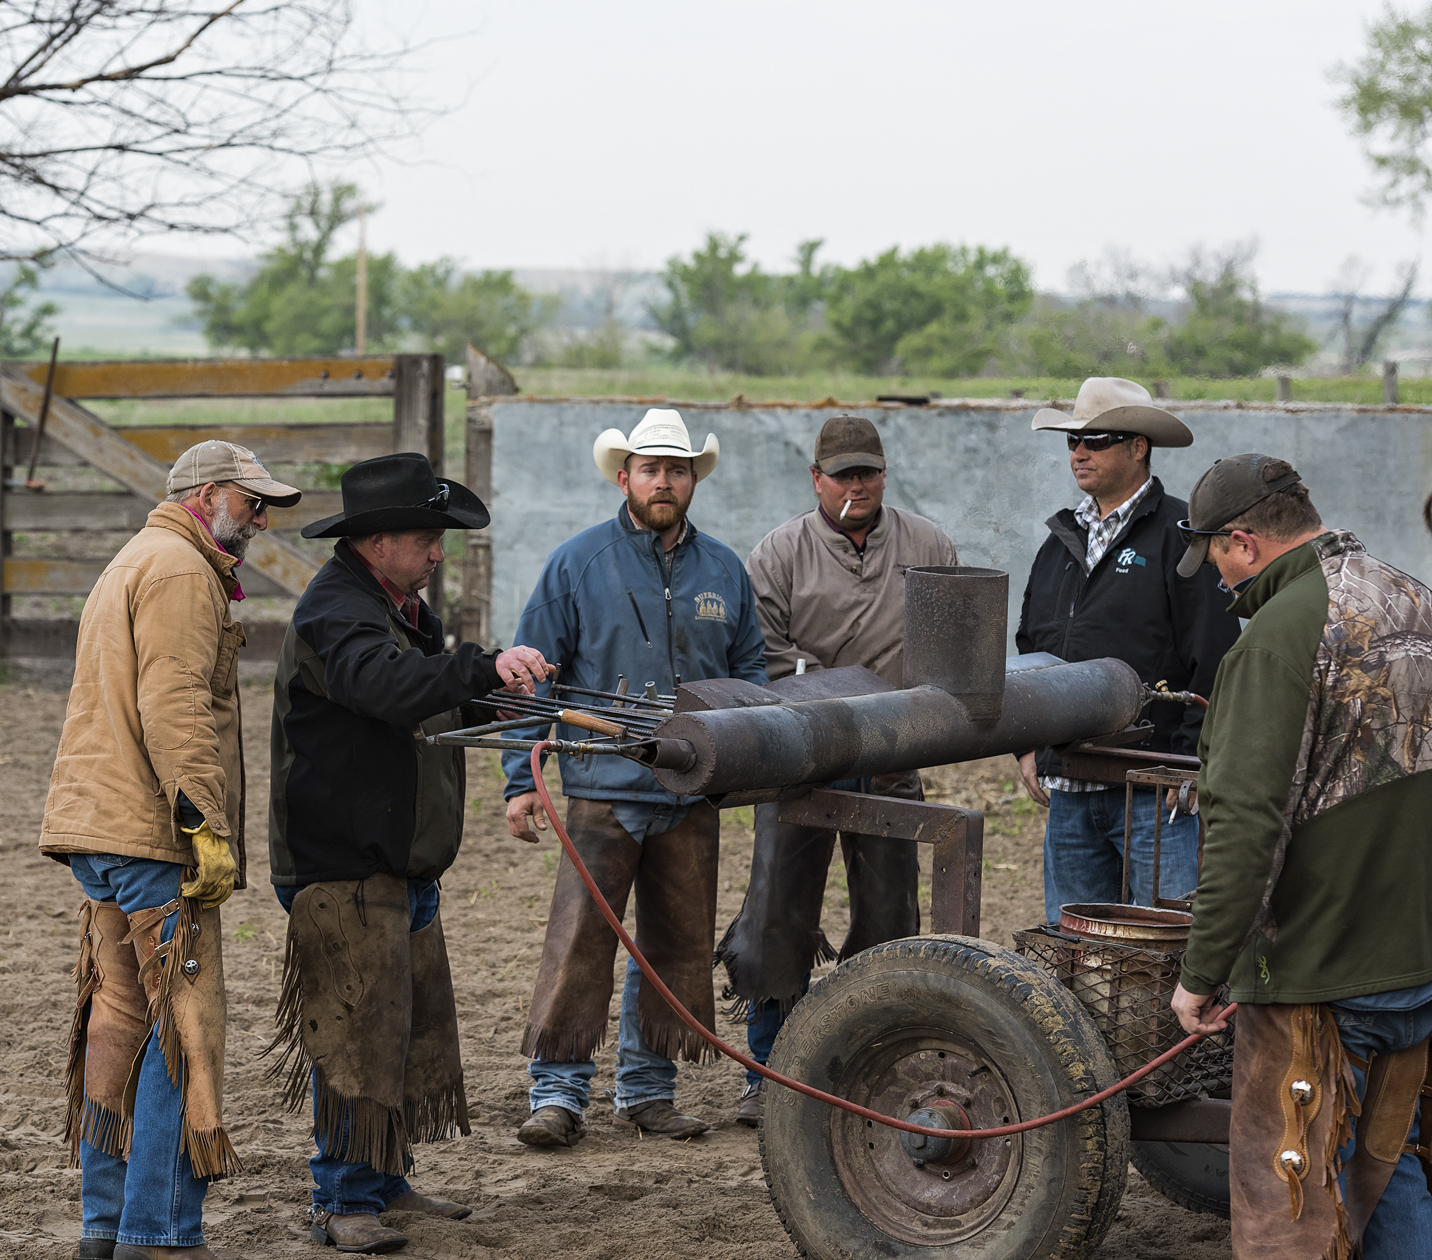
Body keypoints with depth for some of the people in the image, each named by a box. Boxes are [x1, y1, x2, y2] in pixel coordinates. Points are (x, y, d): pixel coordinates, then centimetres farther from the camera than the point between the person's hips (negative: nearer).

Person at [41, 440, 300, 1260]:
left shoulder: (133, 565, 25)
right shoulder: (181, 573, -9)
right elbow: (175, 709, -20)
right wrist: (209, 827, -22)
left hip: (100, 828, 11)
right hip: (153, 836, -11)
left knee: (121, 1020, 12)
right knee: (187, 1026, -9)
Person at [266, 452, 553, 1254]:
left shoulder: (402, 609, 15)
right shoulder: (333, 615, -17)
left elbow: (436, 706, 27)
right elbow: (391, 686, -37)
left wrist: (499, 701, 11)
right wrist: (483, 668, -50)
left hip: (403, 866, 10)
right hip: (344, 868, -10)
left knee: (418, 1027, 15)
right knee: (358, 1032, -7)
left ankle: (387, 1182, 26)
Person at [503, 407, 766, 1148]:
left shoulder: (722, 571, 11)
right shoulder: (578, 565, 1)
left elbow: (750, 672, 19)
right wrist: (521, 779, -4)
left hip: (693, 793, 4)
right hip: (604, 789, -4)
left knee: (677, 947, 9)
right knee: (579, 944, -8)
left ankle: (647, 1086, 21)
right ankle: (558, 1091, -1)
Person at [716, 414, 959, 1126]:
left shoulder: (927, 547, 8)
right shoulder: (780, 554, 0)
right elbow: (761, 652, -5)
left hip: (893, 767, 2)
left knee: (888, 920, 7)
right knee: (779, 915, -3)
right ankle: (768, 1074, 6)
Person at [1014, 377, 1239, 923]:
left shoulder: (1181, 533, -5)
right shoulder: (1062, 539, 17)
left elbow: (1214, 658, -10)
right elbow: (1028, 648, 25)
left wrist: (1190, 761, -14)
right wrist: (1027, 745, 15)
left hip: (1155, 791, -7)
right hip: (1068, 789, 7)